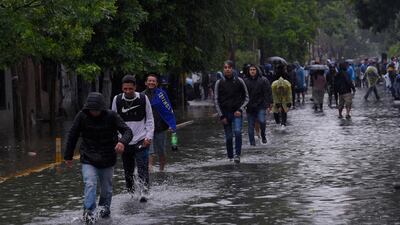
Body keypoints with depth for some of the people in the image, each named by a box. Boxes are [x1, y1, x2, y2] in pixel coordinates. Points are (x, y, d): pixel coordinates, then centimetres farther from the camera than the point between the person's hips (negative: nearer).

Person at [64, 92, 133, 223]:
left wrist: (122, 142, -41)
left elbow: (127, 131, -18)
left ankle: (105, 206, 41)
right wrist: (68, 156, 6)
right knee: (90, 184, -19)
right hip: (88, 160, -1)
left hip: (107, 160, 1)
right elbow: (72, 136, 1)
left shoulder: (111, 116, -13)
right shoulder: (82, 116, -10)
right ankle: (88, 212, -18)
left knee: (106, 188, 14)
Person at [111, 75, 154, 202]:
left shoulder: (143, 99, -2)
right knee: (128, 172, 7)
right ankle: (131, 194, 19)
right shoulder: (117, 100, 1)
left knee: (143, 169, -14)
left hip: (141, 141, -2)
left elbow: (150, 120, 5)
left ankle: (144, 193, -17)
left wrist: (149, 136, -5)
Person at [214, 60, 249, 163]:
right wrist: (221, 116, -4)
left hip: (237, 112, -1)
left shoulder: (239, 81, 0)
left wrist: (240, 109, -6)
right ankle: (230, 157, 17)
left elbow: (246, 97, 8)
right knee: (228, 137, 4)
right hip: (225, 113, 1)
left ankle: (237, 155, -18)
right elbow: (216, 100, 3)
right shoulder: (219, 83, 1)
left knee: (238, 131, -22)